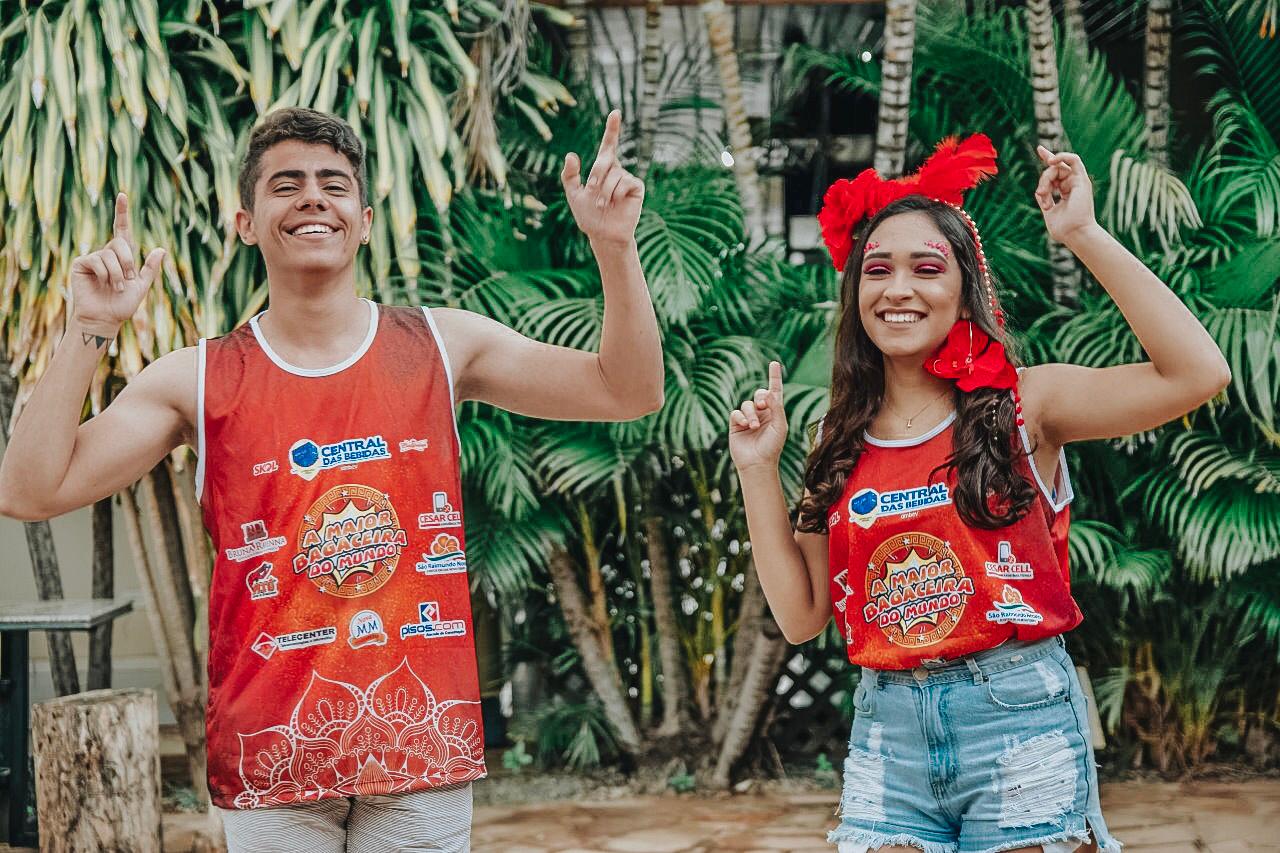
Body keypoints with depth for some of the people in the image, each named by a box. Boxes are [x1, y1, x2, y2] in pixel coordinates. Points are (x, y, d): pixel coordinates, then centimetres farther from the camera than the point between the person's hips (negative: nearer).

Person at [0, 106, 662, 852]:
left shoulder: (442, 346, 3)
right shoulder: (200, 383, 0)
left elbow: (628, 392, 3)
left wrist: (615, 246, -9)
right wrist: (90, 333, -12)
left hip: (422, 752, 1)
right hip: (272, 759, -1)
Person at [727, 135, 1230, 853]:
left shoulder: (1021, 405, -3)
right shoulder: (842, 441, 8)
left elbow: (1199, 373, -18)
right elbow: (802, 616, 6)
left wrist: (1084, 235, -16)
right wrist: (759, 471, 1)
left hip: (1020, 717, -3)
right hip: (887, 733, 3)